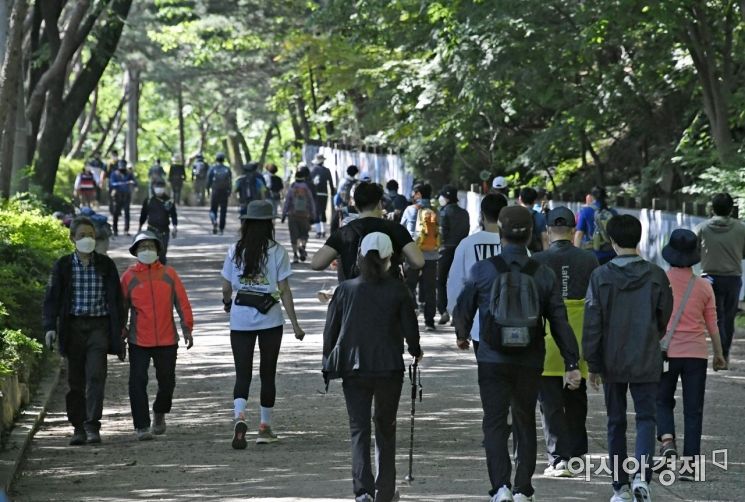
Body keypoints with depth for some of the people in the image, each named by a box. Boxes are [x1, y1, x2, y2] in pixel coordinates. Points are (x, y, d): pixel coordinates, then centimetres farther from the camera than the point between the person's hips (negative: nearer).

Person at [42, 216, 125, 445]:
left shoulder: (106, 264, 5)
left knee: (96, 375, -14)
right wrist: (50, 326, -11)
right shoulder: (64, 265, 4)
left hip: (99, 326, -1)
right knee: (75, 379, 5)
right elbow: (52, 297, 2)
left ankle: (93, 426, -14)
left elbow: (115, 299, 7)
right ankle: (78, 427, 13)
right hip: (73, 326, 1)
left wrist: (119, 331, 2)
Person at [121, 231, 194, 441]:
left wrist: (187, 328, -2)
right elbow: (121, 307, 5)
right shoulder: (129, 276, 1)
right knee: (138, 383, -8)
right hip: (139, 341, -2)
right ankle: (141, 426, -4)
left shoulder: (168, 274, 4)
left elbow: (182, 302, 4)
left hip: (167, 339, 2)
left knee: (167, 382, 10)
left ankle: (160, 413, 37)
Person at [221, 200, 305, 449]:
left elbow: (226, 287, 4)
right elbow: (284, 290, -7)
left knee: (243, 373, 2)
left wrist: (227, 303, 27)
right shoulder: (277, 252, -6)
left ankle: (239, 417, -23)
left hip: (240, 319, 1)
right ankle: (265, 427, 19)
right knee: (268, 373, 12)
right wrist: (294, 323, -1)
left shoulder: (235, 251, -1)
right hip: (270, 318, -1)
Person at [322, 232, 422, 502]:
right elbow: (410, 328, -1)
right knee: (386, 429, 15)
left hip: (353, 369, 0)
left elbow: (330, 331, 4)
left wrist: (329, 363, 18)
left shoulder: (345, 290, 0)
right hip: (389, 369, 0)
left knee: (359, 429, 0)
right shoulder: (398, 290, -5)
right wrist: (415, 350, 21)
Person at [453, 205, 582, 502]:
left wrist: (461, 336, 26)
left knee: (495, 422, 2)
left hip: (493, 361, -2)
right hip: (530, 363, 2)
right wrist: (572, 363, 2)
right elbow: (560, 322, -1)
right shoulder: (544, 275, -1)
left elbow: (463, 310, 4)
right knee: (525, 422, 14)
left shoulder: (482, 270, -6)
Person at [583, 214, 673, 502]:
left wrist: (592, 365, 0)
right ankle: (642, 474, -18)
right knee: (646, 418, 4)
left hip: (612, 362, 0)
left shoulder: (600, 276, -7)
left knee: (616, 423, 10)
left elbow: (591, 324, -7)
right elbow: (665, 318, 6)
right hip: (647, 362, 0)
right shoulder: (656, 276, -4)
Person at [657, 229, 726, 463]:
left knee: (662, 401, 15)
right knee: (693, 409, 7)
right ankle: (690, 460, 4)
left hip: (666, 352, -1)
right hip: (696, 353, 1)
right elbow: (712, 325, 4)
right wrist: (719, 354, 15)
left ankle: (667, 439, -10)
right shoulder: (703, 286, -1)